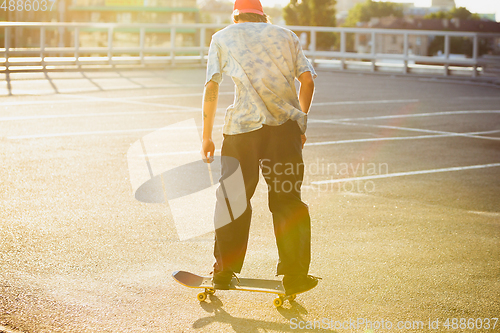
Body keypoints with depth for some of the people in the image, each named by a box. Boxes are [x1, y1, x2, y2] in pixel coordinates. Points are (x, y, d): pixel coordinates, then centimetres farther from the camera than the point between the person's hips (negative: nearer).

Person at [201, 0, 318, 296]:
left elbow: (211, 88, 9)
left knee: (232, 198, 7)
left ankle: (225, 273, 11)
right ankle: (295, 275, 6)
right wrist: (300, 124, 20)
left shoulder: (222, 37, 17)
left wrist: (207, 136, 11)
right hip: (287, 125, 2)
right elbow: (307, 80, 12)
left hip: (243, 126, -1)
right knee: (288, 199, 7)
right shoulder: (286, 35, 22)